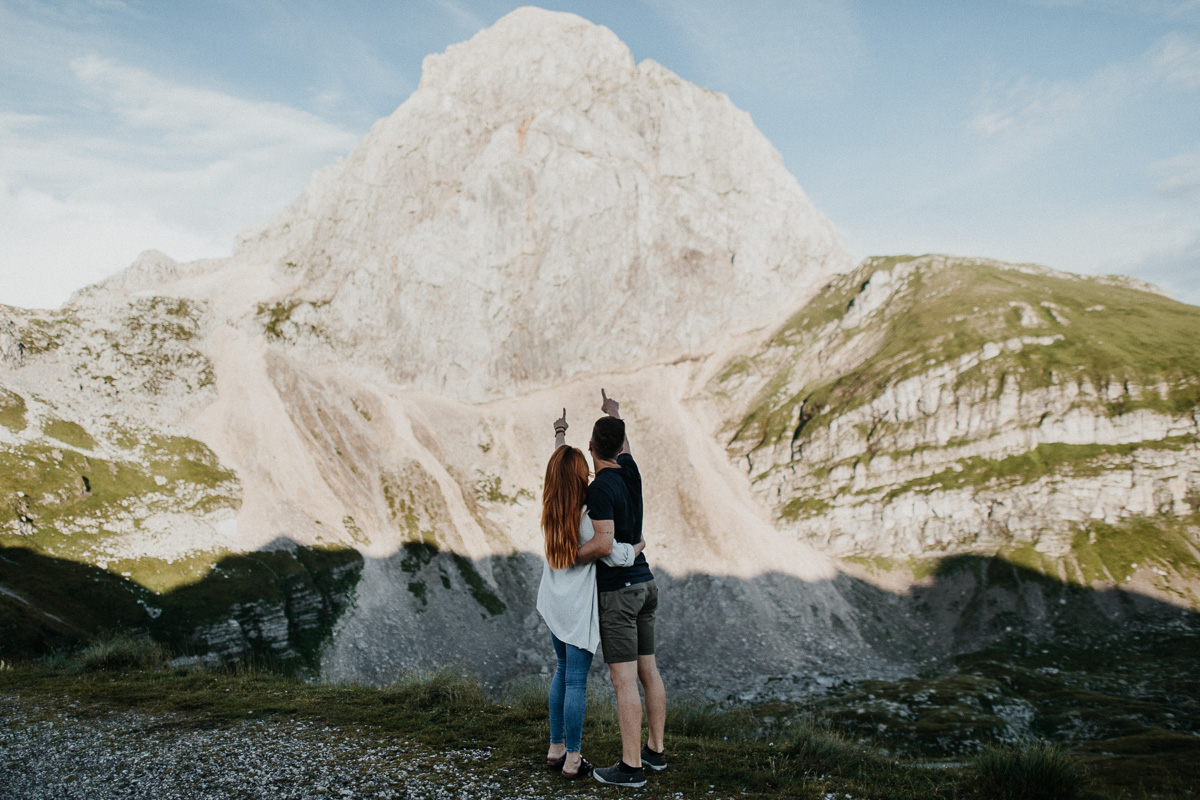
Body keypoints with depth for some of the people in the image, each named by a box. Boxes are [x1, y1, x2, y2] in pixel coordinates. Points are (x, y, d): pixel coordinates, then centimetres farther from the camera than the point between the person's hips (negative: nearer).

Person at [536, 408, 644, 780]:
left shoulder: (550, 509, -2)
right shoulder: (584, 518, -21)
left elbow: (558, 469, 15)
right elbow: (614, 556, -21)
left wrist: (559, 436, 27)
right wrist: (638, 547, -1)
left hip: (553, 605, 7)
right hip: (578, 608, -7)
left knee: (563, 671, 19)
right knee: (577, 680, 1)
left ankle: (556, 749, 28)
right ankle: (572, 760, 10)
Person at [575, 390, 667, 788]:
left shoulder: (600, 487, -19)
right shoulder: (630, 469, 4)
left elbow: (604, 543, -27)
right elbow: (624, 448, 29)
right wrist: (615, 414, 45)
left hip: (617, 590, -8)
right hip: (644, 582, 8)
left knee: (624, 680, -4)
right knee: (648, 670, 14)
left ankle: (631, 766, 2)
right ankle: (655, 749, 25)